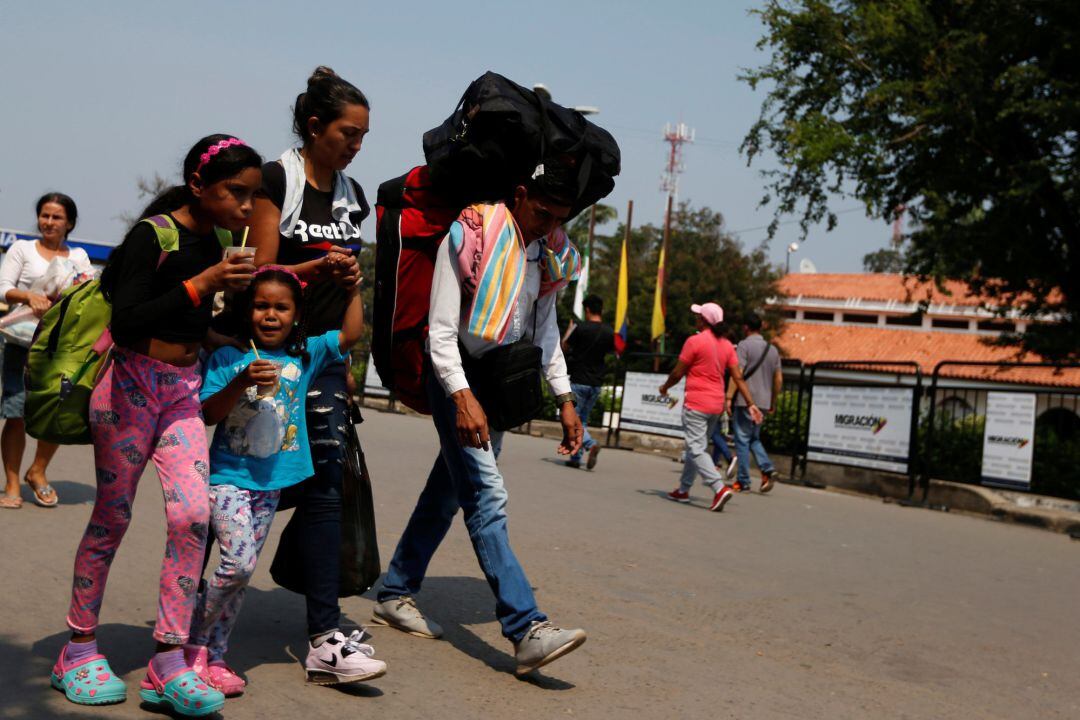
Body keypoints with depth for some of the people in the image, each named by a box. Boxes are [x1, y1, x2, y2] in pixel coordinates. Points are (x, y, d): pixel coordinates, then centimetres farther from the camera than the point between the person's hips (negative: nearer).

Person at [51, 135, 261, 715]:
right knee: (112, 515, 3)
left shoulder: (214, 240, 7)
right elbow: (125, 322, -24)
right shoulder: (153, 235, -14)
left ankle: (168, 665, -3)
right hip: (130, 383, -6)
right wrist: (203, 285, -28)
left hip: (182, 390, 6)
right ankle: (79, 650, 20)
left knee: (193, 514, -8)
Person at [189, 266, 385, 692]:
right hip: (228, 476, -4)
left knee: (243, 570, 9)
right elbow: (207, 415, -10)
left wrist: (354, 288, -1)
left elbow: (351, 335, 4)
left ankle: (214, 656, 19)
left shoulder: (306, 354, 6)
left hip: (270, 483, 5)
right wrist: (240, 383, -24)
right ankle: (195, 644, 2)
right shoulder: (228, 358, -5)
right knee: (239, 561, -17)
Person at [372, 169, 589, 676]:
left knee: (448, 491, 12)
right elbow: (441, 329, -17)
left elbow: (545, 328, 16)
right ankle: (527, 630, -20)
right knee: (487, 496, -15)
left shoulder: (550, 253, 6)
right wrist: (462, 396, -27)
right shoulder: (469, 236, -15)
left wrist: (564, 398, 10)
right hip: (455, 376, -7)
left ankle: (395, 595, 26)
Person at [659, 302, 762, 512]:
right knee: (696, 446, 18)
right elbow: (738, 377, 3)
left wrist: (665, 387, 11)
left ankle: (720, 488, -23)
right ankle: (683, 490, 26)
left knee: (696, 449, -8)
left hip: (696, 404, -7)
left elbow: (678, 373, -8)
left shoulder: (694, 341, -12)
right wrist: (751, 403, 4)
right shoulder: (727, 345, 7)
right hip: (716, 405, 7)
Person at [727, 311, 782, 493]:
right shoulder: (772, 349, 13)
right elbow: (779, 379, 15)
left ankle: (743, 480, 1)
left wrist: (729, 397, -17)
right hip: (763, 401, 6)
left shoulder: (745, 345, -7)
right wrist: (773, 402, 22)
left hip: (745, 400, -6)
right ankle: (767, 468, -2)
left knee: (742, 440, 0)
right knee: (754, 438, 18)